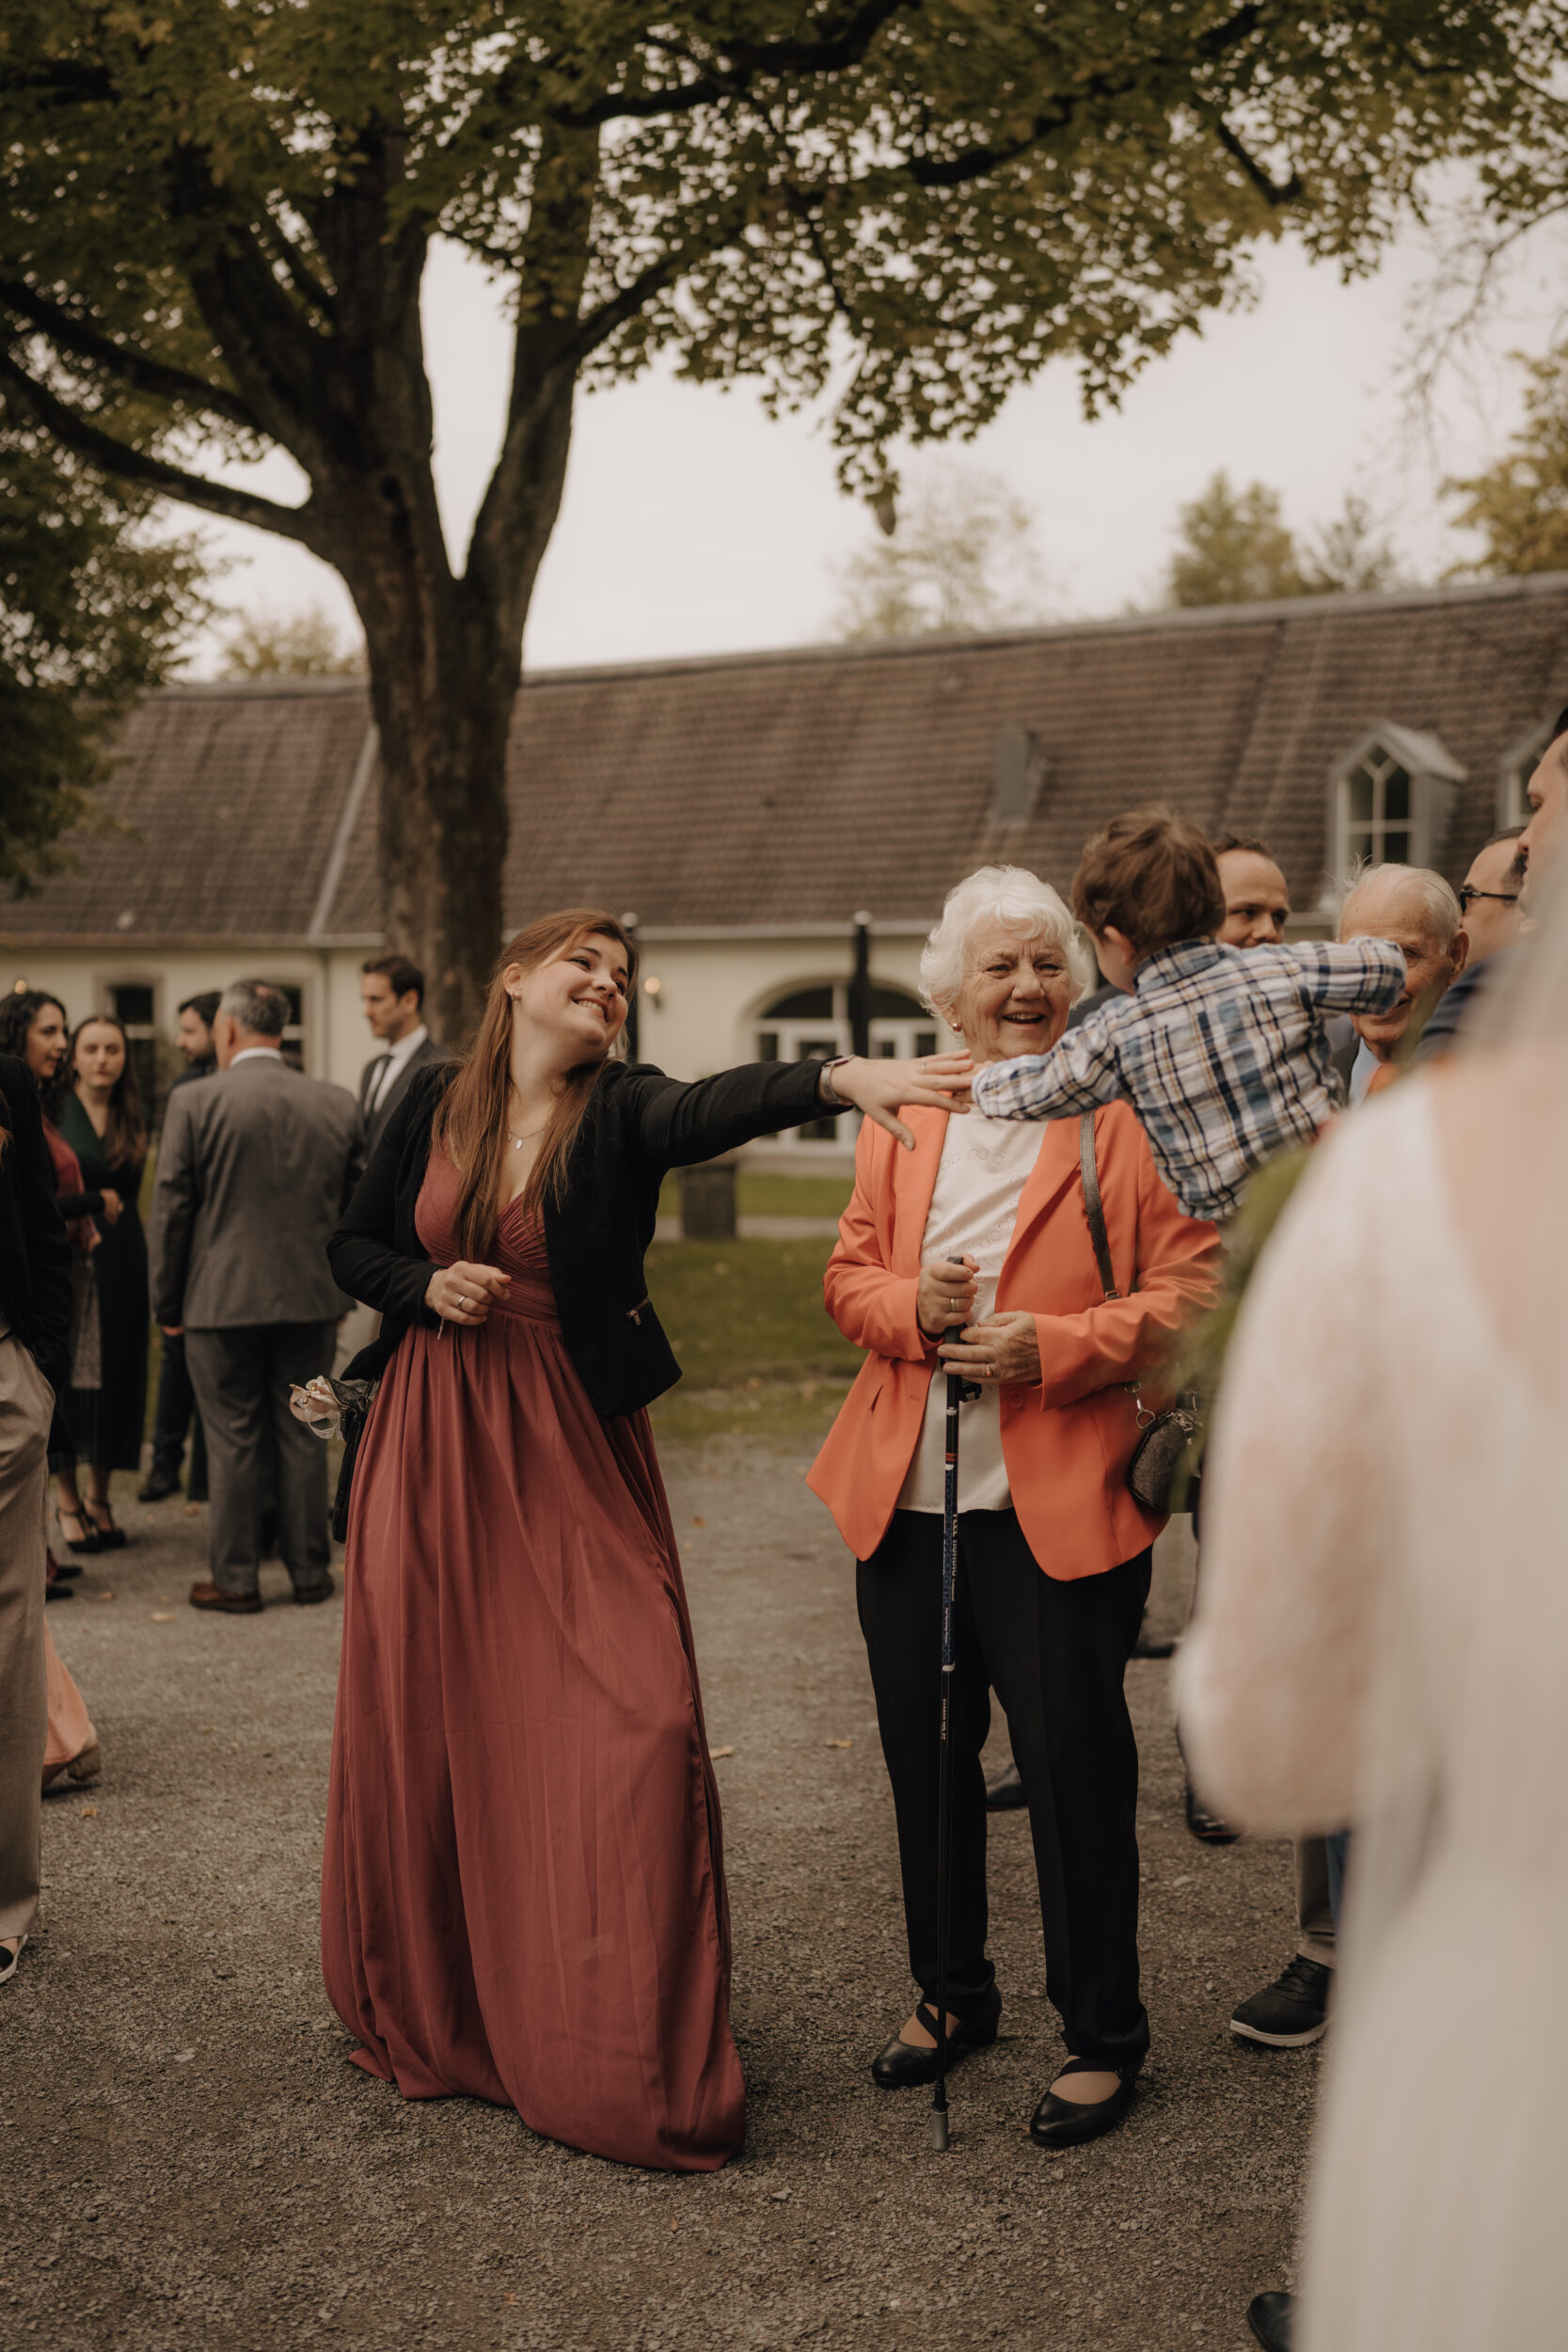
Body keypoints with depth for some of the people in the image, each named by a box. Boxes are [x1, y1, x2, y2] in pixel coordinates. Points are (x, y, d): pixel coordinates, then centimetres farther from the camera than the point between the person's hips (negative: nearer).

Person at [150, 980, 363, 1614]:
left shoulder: (194, 1102, -8)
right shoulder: (337, 1104, 1)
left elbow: (171, 1208, -6)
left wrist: (166, 1302, 3)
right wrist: (342, 1290, 17)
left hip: (222, 1299, -3)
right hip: (311, 1300, 3)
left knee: (232, 1442, 5)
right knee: (302, 1438, 11)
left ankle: (235, 1580, 12)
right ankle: (310, 1571, 18)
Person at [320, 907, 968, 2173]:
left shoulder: (624, 1109, -4)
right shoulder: (435, 1101, 4)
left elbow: (715, 1105, -27)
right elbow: (353, 1245, 14)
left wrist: (839, 1076, -47)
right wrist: (427, 1287, -8)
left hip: (570, 1450, -2)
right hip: (432, 1443, 2)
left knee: (633, 1722, -9)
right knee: (427, 1728, 6)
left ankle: (632, 2053, 3)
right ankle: (435, 2014, 27)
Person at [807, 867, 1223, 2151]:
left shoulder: (1125, 1116, -3)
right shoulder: (899, 1118, 11)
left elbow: (1189, 1290, -7)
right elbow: (850, 1273, 13)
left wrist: (1053, 1346, -19)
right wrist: (910, 1302, -9)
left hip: (1059, 1500, -5)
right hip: (907, 1491, 5)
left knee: (1073, 1760, -1)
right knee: (923, 1752, 15)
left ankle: (1105, 2035, 16)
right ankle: (951, 1990, 34)